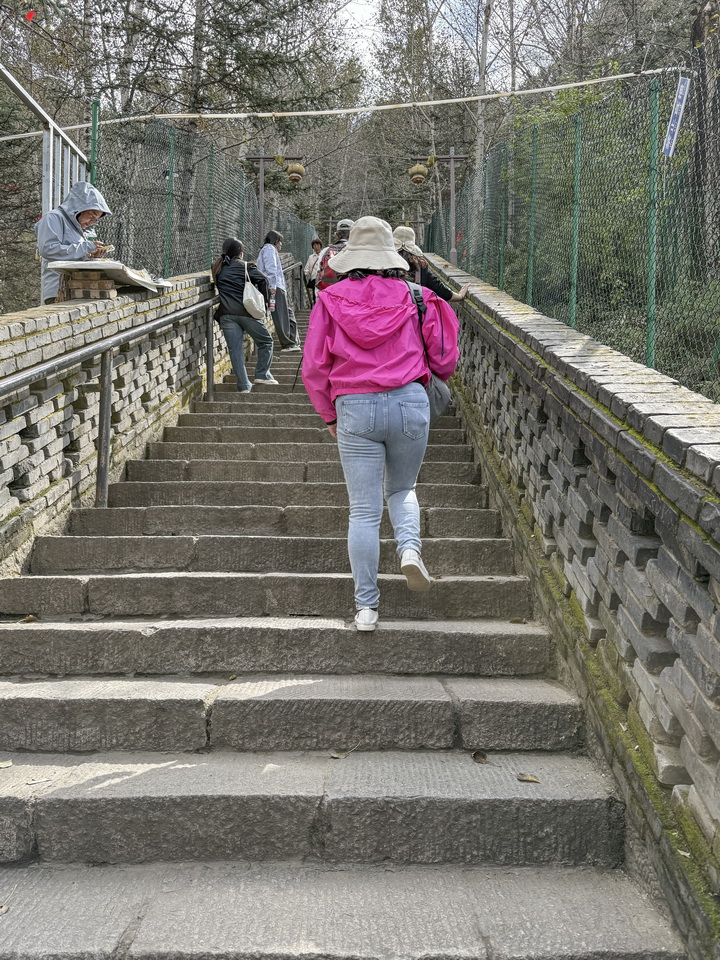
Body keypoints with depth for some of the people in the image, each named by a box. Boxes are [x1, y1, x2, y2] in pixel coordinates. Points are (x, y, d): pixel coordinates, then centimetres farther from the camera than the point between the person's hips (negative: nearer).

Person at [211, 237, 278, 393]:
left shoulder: (218, 268, 15)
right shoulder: (244, 265, 2)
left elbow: (217, 285, 20)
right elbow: (262, 280, -5)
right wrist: (264, 299, 4)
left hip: (226, 314, 4)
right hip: (245, 311, -4)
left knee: (235, 348, 2)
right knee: (265, 341, 12)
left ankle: (244, 385, -2)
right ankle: (262, 374, 7)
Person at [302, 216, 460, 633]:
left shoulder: (330, 301, 4)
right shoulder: (414, 297, 4)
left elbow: (314, 369, 5)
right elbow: (444, 362, 8)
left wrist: (330, 416, 19)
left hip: (355, 410, 0)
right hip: (410, 403, 1)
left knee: (364, 510, 6)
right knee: (402, 489, 23)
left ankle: (367, 606, 10)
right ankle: (411, 547, -6)